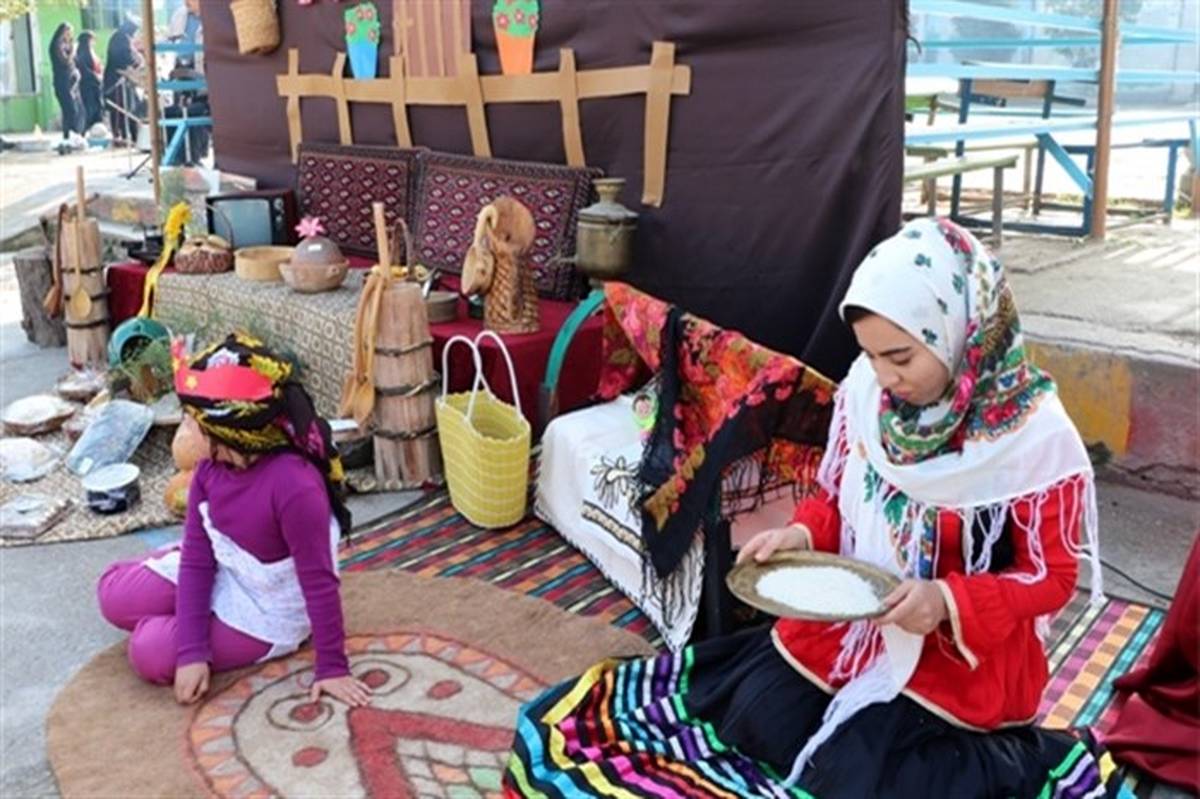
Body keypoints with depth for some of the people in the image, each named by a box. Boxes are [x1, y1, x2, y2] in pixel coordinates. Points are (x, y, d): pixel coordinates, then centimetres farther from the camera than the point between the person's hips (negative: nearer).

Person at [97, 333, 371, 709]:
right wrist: (192, 651, -18)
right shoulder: (210, 470, -12)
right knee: (114, 595, 4)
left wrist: (333, 668, -26)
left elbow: (319, 582, -31)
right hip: (219, 575, 7)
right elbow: (197, 559, -11)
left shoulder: (294, 485, -37)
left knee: (152, 653, -14)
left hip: (265, 611, -7)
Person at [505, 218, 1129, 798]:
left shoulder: (1035, 434, -19)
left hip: (959, 648, -4)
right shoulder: (866, 391, -7)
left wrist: (949, 602, -27)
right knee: (755, 727, -10)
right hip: (850, 619, 5)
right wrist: (800, 534, -13)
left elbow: (1051, 574, -11)